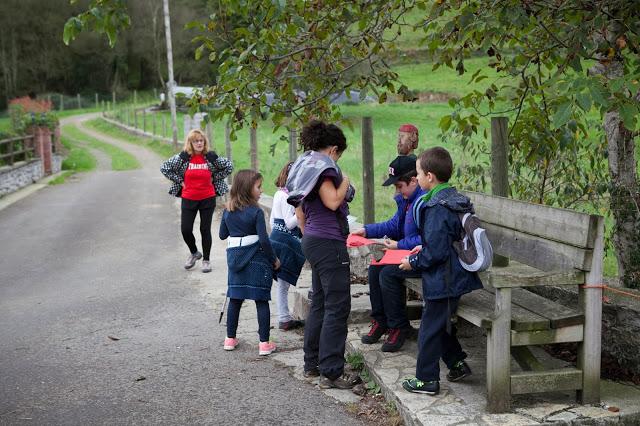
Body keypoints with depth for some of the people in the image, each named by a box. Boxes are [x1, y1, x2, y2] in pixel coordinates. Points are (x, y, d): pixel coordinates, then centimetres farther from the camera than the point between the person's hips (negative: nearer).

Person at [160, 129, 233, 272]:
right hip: (188, 199, 1)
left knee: (205, 229, 6)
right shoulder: (183, 157, -6)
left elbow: (229, 167, 6)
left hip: (208, 198, 0)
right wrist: (179, 181, -3)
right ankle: (194, 253, 26)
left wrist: (214, 179, 2)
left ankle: (206, 260, 19)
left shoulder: (210, 157, -5)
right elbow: (164, 167, 0)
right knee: (185, 230, -2)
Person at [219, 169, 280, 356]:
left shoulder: (228, 211, 3)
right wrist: (274, 260, -4)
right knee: (261, 301, 1)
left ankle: (230, 338, 22)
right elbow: (264, 240, -16)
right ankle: (264, 343, 2)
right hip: (257, 260, -5)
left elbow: (222, 235, 12)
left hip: (235, 258, 5)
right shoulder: (256, 212, -14)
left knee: (235, 298, 15)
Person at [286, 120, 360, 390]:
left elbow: (299, 210, 21)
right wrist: (345, 182, -5)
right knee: (337, 306, -7)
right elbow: (333, 201, -22)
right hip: (328, 241, -10)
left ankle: (312, 364, 23)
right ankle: (331, 372, -6)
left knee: (319, 304, 16)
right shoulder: (322, 165, -12)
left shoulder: (304, 165, 17)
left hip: (312, 240, 10)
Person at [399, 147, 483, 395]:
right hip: (456, 277, 9)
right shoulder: (455, 199, 7)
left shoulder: (437, 208, -23)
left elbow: (436, 252, -24)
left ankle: (427, 379, 13)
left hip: (441, 281, -9)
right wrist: (423, 249, 15)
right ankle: (457, 363, 31)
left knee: (430, 329, 3)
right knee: (442, 323, 23)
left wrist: (414, 262, -10)